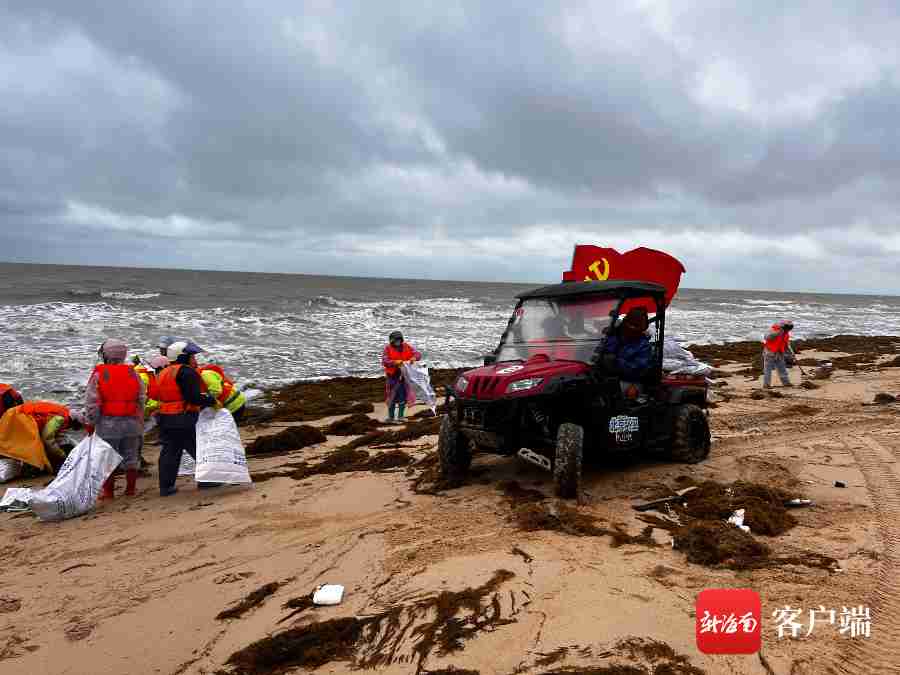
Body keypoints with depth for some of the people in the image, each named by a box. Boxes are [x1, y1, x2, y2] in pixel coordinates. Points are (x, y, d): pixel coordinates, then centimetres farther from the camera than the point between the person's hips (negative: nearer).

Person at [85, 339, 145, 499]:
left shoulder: (99, 374, -7)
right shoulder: (132, 373, 3)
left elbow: (91, 402, -8)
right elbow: (142, 400, 6)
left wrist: (90, 423, 1)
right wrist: (140, 422, 14)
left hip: (108, 423, -3)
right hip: (131, 422, 3)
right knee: (131, 457, 12)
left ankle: (108, 491, 13)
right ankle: (131, 488, 20)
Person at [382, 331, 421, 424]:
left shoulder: (406, 346, 2)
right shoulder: (388, 348, -8)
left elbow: (418, 354, -2)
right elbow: (384, 362, -18)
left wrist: (414, 358, -25)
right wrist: (395, 362, -33)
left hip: (404, 375, 4)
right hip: (393, 376, -4)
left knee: (403, 396, 9)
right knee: (392, 396, -1)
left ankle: (401, 416, 22)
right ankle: (391, 417, 9)